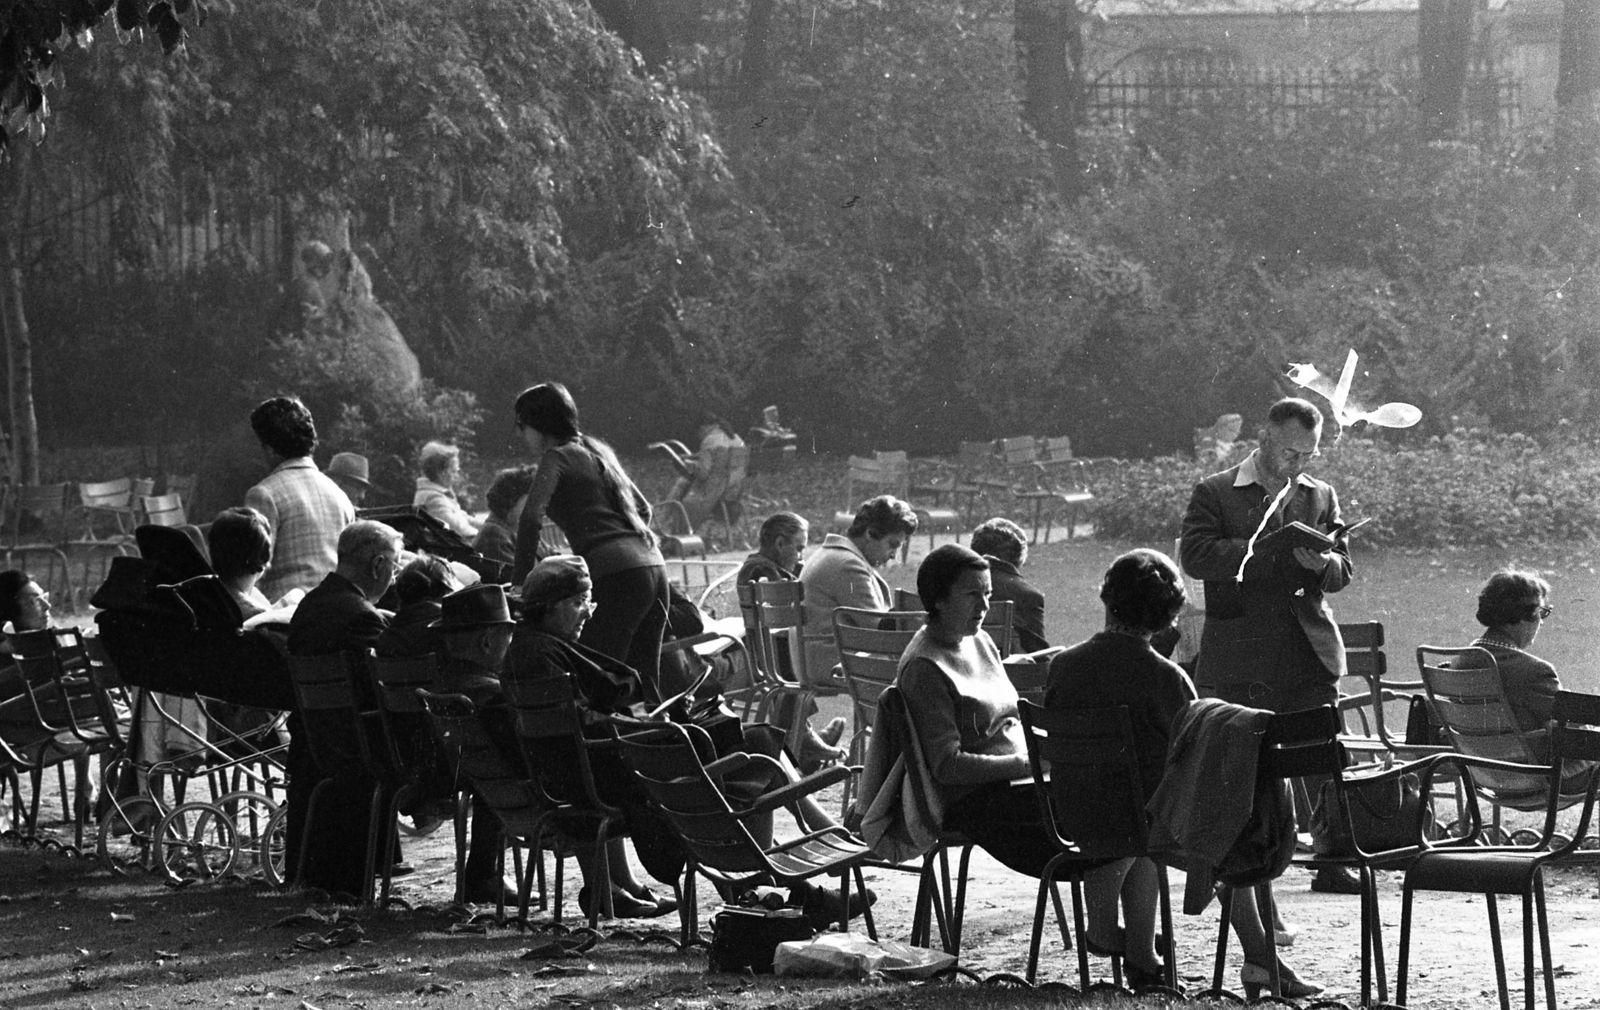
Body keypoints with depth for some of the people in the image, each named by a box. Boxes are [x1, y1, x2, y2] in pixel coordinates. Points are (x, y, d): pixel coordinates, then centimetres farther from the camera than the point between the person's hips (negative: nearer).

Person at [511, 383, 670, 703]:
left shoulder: (557, 457, -1)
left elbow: (531, 518, -13)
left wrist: (521, 579, -5)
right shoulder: (596, 451, 22)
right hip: (653, 566, 8)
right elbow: (643, 508, 28)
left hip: (616, 573, -8)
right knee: (644, 685, 11)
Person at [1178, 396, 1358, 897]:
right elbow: (1196, 556, -12)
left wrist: (1322, 563, -12)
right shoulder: (1215, 493, 3)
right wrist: (1271, 551, -18)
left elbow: (1343, 571, 12)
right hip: (1241, 660, -3)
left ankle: (1331, 865, 6)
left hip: (1310, 652, 3)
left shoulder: (1321, 497, 16)